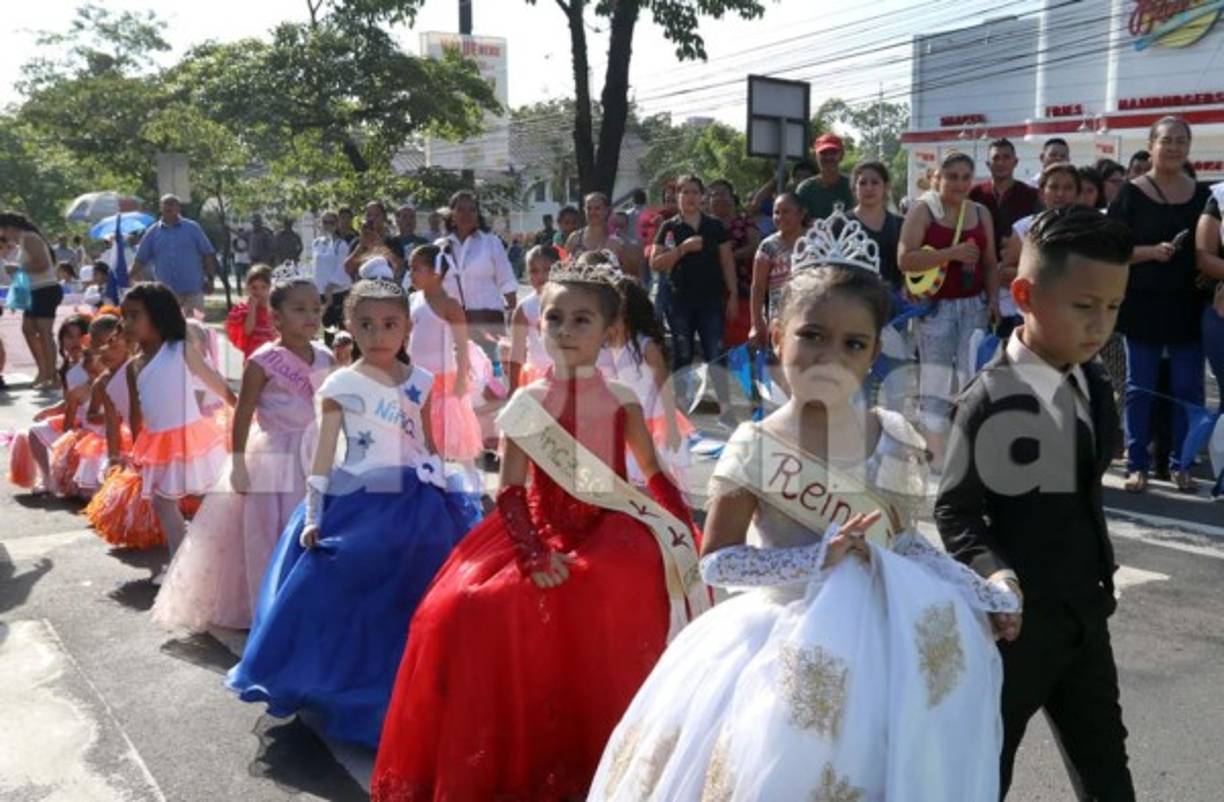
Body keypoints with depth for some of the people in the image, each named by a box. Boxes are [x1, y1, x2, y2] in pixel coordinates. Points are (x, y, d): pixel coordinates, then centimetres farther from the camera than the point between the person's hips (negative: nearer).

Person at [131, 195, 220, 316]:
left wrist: (209, 278, -3)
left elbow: (208, 254, 4)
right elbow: (140, 260, 11)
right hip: (165, 293, 2)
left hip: (193, 289, -2)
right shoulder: (152, 232, 8)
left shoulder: (192, 228, 4)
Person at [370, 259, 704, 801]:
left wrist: (683, 535, -4)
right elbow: (510, 492, -5)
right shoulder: (528, 403, -1)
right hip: (545, 532, 0)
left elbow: (654, 475, 9)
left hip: (611, 533, 0)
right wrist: (534, 556, -17)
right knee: (468, 609, -21)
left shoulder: (622, 399, 3)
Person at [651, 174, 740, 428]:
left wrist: (733, 296, 3)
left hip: (711, 300, 0)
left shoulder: (715, 226, 7)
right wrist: (683, 248, -15)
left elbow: (727, 263, 9)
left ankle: (725, 409, -4)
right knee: (682, 356, 6)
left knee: (716, 355, -5)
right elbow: (655, 264, -3)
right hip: (680, 301, 0)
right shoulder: (669, 228, 4)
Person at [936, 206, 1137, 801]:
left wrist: (1098, 579, 13)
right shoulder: (993, 399, -22)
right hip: (1016, 621, -7)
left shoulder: (1094, 385, 3)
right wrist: (991, 572, -31)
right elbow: (955, 508, -16)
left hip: (1084, 614, 7)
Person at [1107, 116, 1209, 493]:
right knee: (1140, 387, 3)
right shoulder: (1131, 194, -3)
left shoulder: (1202, 194, 8)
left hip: (1188, 304, 3)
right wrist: (1152, 251, -19)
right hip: (1143, 303, -3)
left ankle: (1180, 463, 17)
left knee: (1188, 387, 5)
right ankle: (1137, 464, 11)